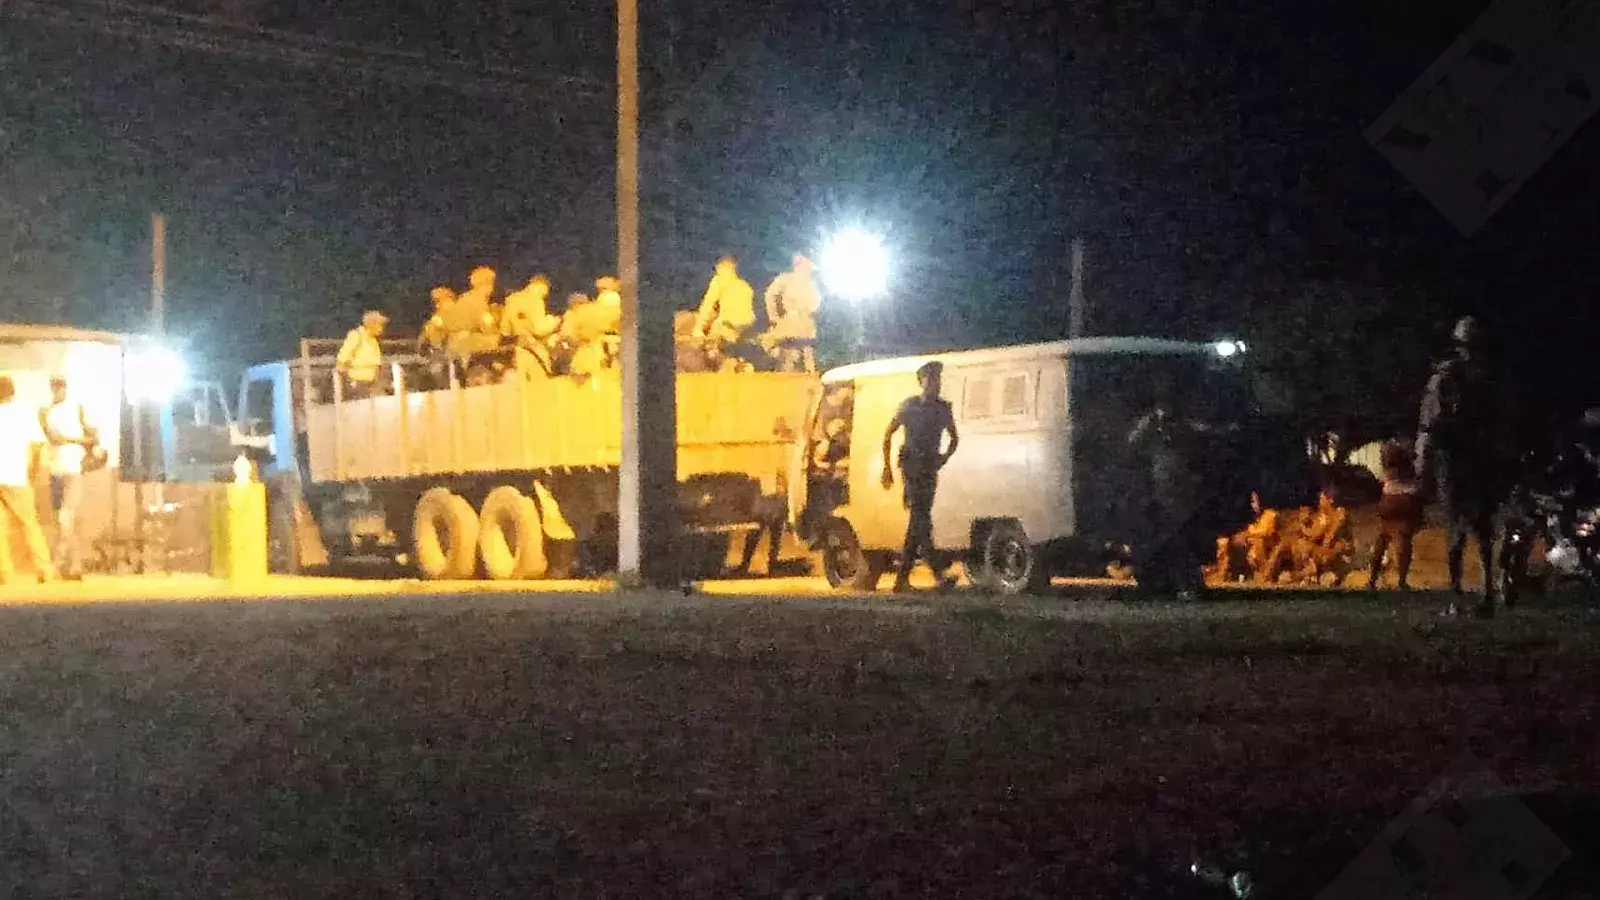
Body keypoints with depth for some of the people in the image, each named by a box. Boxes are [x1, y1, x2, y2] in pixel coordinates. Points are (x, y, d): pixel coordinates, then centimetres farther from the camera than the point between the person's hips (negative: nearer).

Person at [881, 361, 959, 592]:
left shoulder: (943, 407, 12)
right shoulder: (909, 405, 2)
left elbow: (954, 438, 24)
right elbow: (888, 434, 7)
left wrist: (944, 458, 6)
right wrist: (887, 467, 2)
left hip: (930, 467, 5)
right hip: (911, 464, -5)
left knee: (919, 518, 4)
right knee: (921, 515, -17)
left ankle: (902, 577, 8)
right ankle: (936, 569, -27)